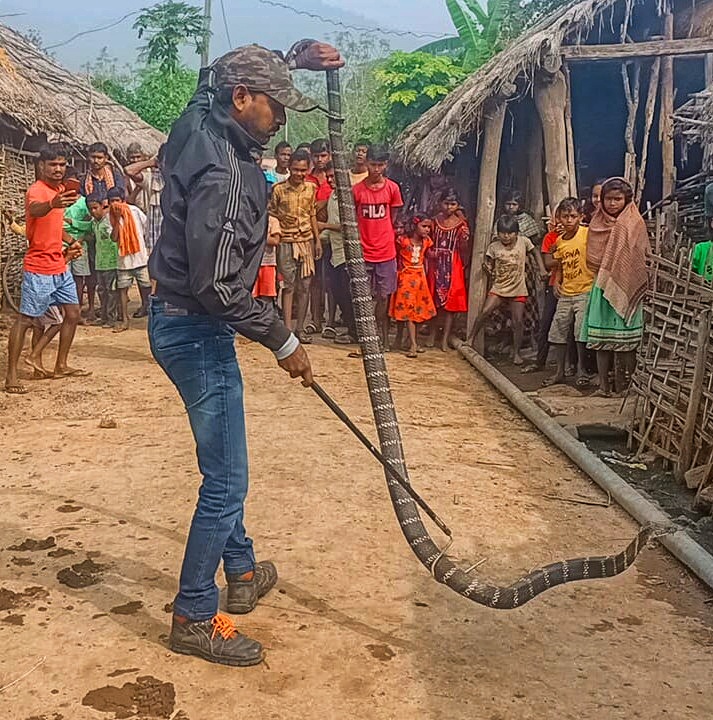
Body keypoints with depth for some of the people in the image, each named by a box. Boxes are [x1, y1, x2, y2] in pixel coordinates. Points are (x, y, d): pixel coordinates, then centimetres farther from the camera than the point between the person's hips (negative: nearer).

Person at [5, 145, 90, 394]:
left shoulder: (60, 189, 12)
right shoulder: (36, 190, -14)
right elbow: (34, 210, -39)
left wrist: (69, 240, 12)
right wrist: (52, 203, -60)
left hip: (60, 266, 9)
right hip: (39, 268, -9)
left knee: (73, 313, 12)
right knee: (25, 319, -6)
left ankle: (61, 366, 24)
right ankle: (11, 376, -2)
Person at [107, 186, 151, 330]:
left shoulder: (133, 210, -6)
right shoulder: (110, 217, -4)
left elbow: (145, 223, 10)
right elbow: (114, 238, -14)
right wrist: (117, 219, -18)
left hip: (140, 255, -1)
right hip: (123, 258, 1)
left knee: (145, 285, 7)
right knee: (122, 287, 1)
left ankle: (145, 306, 34)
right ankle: (125, 320, 6)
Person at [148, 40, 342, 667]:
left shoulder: (201, 121, 3)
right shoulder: (222, 174, -25)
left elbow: (220, 74, 27)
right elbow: (218, 286, -28)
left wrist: (296, 57, 12)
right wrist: (284, 342, -17)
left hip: (182, 322, 11)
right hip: (197, 332, -11)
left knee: (223, 467, 22)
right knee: (226, 482, -2)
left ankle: (242, 573, 39)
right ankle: (194, 619, 12)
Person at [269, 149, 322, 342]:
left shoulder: (311, 188, 5)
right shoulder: (278, 189, -6)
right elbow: (272, 216, -1)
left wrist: (318, 240, 11)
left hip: (307, 241, 4)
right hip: (286, 242, -4)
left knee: (305, 286, 5)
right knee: (289, 285, -4)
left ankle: (300, 328, 13)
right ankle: (287, 328, -1)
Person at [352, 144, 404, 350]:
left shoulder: (392, 188, 0)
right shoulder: (357, 189, -3)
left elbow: (392, 217, 11)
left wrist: (382, 236, 9)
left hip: (386, 252, 1)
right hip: (364, 252, -1)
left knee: (383, 296, 6)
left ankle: (382, 337, 17)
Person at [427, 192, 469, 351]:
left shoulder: (461, 224, -1)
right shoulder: (434, 221, 4)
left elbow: (463, 251, -2)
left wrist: (464, 239, -21)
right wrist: (429, 252, -11)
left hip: (453, 266, -2)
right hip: (435, 265, 2)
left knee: (450, 302, -1)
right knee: (434, 301, 7)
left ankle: (445, 339, 5)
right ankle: (432, 334, 21)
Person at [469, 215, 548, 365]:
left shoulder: (523, 241, -6)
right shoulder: (493, 247, -7)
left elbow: (535, 252, 11)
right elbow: (490, 271, -1)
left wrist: (542, 269, 0)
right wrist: (487, 269, -25)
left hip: (518, 290, 0)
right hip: (498, 288, 0)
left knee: (517, 322, -1)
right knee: (485, 312, -17)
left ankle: (516, 353, 12)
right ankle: (471, 340, -2)